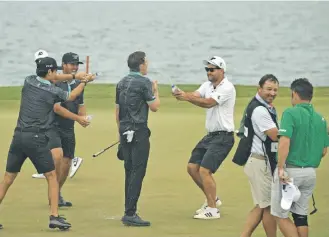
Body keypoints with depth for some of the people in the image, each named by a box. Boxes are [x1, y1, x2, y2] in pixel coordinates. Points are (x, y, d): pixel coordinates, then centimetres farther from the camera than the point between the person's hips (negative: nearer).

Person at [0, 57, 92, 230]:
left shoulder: (28, 81, 7)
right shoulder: (53, 91, -5)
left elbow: (48, 79, 26)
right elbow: (71, 97, 16)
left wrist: (75, 76, 28)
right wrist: (84, 82, 31)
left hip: (19, 136, 5)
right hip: (37, 138, -5)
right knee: (52, 176, 6)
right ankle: (54, 217, -1)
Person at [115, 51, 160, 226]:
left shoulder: (121, 83, 12)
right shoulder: (144, 82, -11)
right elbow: (154, 107, -9)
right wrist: (156, 90, 8)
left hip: (124, 131, 8)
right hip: (138, 131, -8)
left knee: (129, 171, 13)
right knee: (138, 172, -8)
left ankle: (129, 211, 15)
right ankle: (130, 214, -14)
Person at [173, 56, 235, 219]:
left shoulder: (227, 88, -15)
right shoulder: (208, 85, 11)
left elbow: (208, 102, -27)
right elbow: (195, 96, -6)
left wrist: (187, 97, -37)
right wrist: (181, 94, -28)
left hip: (223, 137, -9)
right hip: (210, 135, 9)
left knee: (204, 170, -15)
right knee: (192, 167, 10)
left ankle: (213, 209, -5)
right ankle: (212, 199, 25)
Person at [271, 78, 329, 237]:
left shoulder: (291, 113, -11)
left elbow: (284, 142, -22)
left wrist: (281, 168, -19)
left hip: (290, 170, -6)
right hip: (311, 173, 6)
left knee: (280, 215, 2)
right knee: (301, 215, 15)